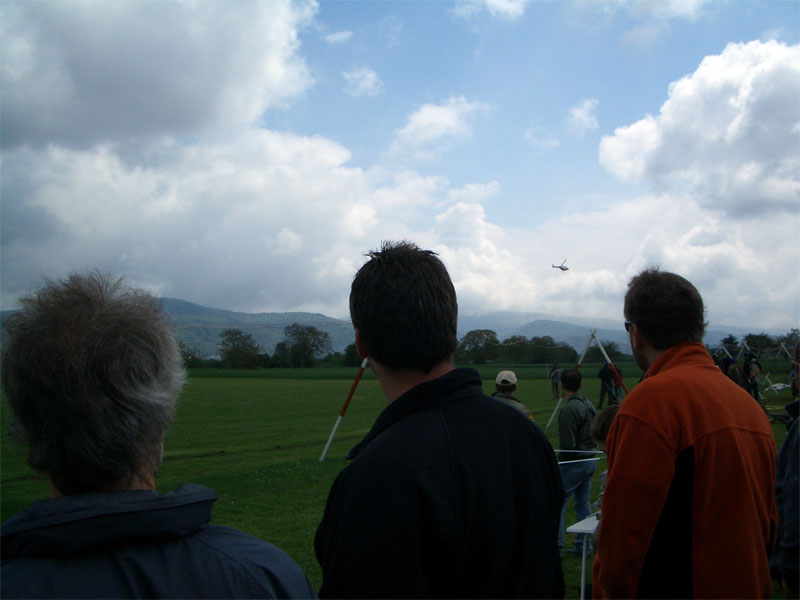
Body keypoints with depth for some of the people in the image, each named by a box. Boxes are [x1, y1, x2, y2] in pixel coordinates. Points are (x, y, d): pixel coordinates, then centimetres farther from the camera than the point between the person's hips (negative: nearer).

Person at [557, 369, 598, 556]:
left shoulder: (569, 409, -20)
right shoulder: (590, 405, 8)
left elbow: (567, 444, -21)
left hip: (573, 464, -9)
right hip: (590, 461, 9)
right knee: (583, 504, 15)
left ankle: (555, 546, 0)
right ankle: (583, 545, 19)